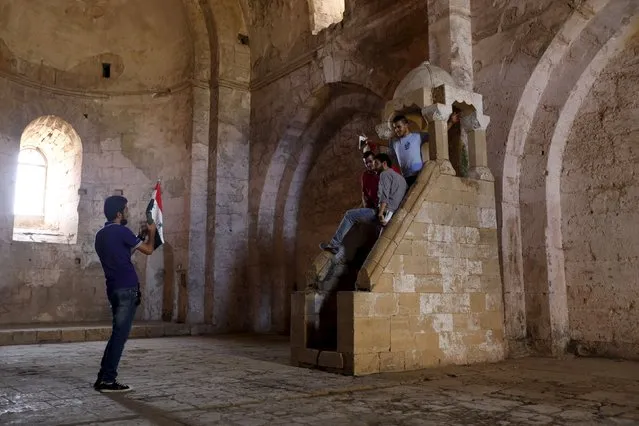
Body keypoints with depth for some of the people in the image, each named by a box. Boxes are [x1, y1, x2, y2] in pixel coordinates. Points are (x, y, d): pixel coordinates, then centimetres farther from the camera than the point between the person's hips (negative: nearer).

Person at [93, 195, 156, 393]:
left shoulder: (101, 235, 16)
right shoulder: (121, 231, -10)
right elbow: (148, 250, -3)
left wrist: (141, 236, 27)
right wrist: (151, 233, 16)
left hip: (114, 289, 9)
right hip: (127, 289, -9)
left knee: (117, 334, 15)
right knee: (120, 334, -4)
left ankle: (103, 377, 17)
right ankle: (107, 380, -1)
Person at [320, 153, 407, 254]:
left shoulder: (385, 174, -2)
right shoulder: (400, 178, 26)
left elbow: (384, 197, -17)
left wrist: (380, 213, -25)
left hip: (385, 212, -9)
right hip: (394, 215, 9)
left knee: (349, 215, 1)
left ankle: (334, 245, 1)